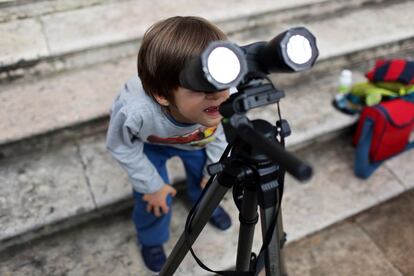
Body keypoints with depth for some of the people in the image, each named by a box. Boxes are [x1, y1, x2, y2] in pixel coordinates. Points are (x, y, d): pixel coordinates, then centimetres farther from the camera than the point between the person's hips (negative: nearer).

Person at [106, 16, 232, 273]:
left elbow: (220, 132, -14)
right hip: (147, 143, -2)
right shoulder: (135, 111, -48)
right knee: (155, 199, 2)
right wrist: (152, 185, -11)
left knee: (206, 176, 17)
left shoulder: (226, 100, -41)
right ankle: (151, 240, 38)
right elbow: (122, 148, -22)